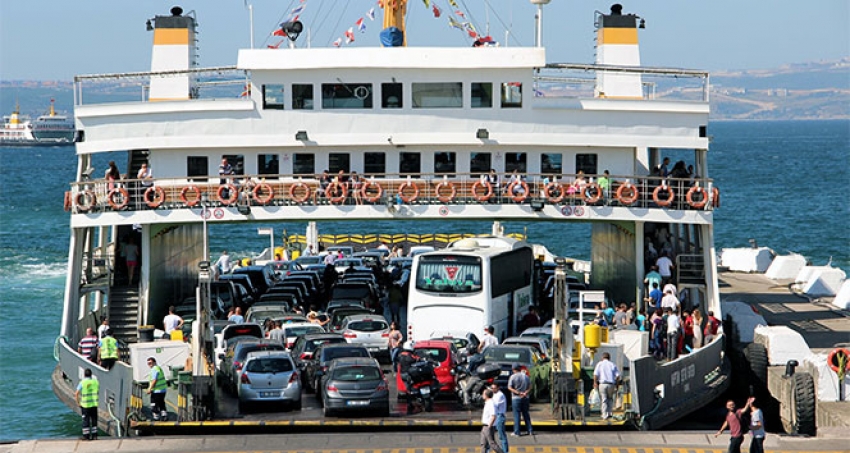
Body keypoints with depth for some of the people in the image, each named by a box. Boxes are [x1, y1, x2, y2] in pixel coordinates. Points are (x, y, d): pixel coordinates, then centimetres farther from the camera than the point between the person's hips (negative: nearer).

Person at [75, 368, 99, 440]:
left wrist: (78, 403, -2)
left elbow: (76, 394, -12)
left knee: (86, 420, 4)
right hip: (94, 404, 3)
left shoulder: (82, 383, -10)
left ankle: (86, 436, 5)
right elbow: (98, 391, 12)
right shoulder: (96, 382, 1)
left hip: (85, 405, -3)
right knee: (94, 420, 11)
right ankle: (94, 435, 12)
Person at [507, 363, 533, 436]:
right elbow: (530, 387, 4)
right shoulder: (526, 376, 5)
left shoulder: (513, 377, -7)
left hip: (516, 398, -4)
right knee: (526, 414, 12)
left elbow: (509, 387, -13)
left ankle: (516, 432, 0)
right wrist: (525, 393, -9)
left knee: (517, 415, 0)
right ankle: (530, 431, 12)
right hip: (525, 398, 4)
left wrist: (518, 393, -15)